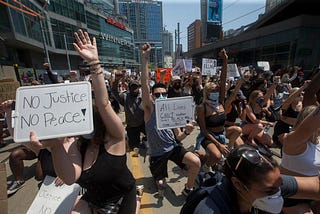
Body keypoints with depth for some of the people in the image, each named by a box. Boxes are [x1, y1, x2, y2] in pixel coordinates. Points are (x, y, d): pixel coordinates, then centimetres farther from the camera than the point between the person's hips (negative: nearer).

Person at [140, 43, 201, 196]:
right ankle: (159, 176, 50)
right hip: (157, 153, -2)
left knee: (196, 162, -21)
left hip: (173, 147, 2)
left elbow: (178, 137, 2)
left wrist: (186, 132, -21)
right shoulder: (150, 109, -14)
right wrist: (145, 58, -36)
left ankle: (188, 189, 8)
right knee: (161, 186, 13)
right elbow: (144, 84, -30)